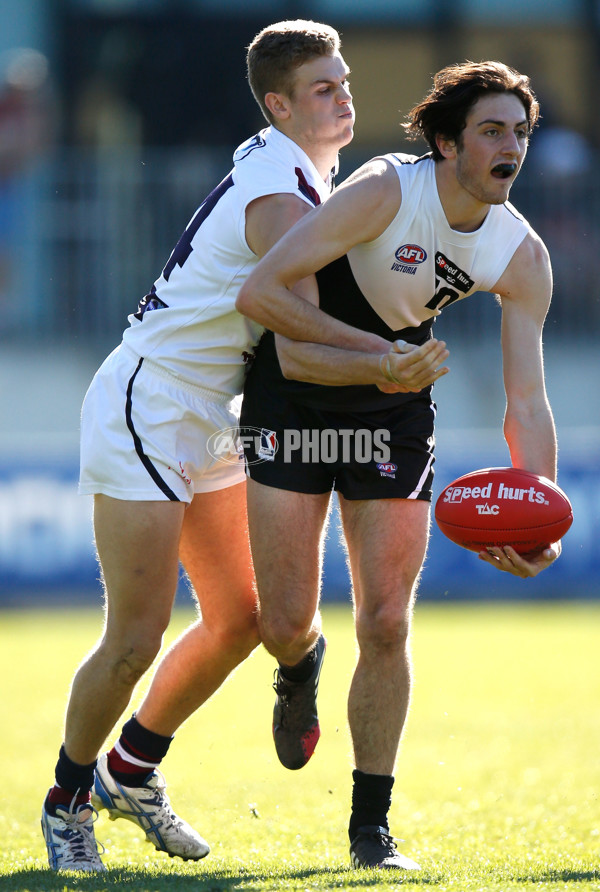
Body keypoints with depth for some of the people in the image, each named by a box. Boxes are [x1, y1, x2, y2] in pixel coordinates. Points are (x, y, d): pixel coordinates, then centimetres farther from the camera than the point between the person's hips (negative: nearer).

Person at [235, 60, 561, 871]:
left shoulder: (523, 257, -11)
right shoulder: (386, 192, -26)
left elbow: (527, 403, -11)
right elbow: (260, 291, -28)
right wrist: (368, 359, -31)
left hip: (396, 410, 3)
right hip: (295, 399, -3)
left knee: (386, 624, -4)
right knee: (285, 623, -5)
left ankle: (371, 828, 8)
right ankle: (300, 670, 35)